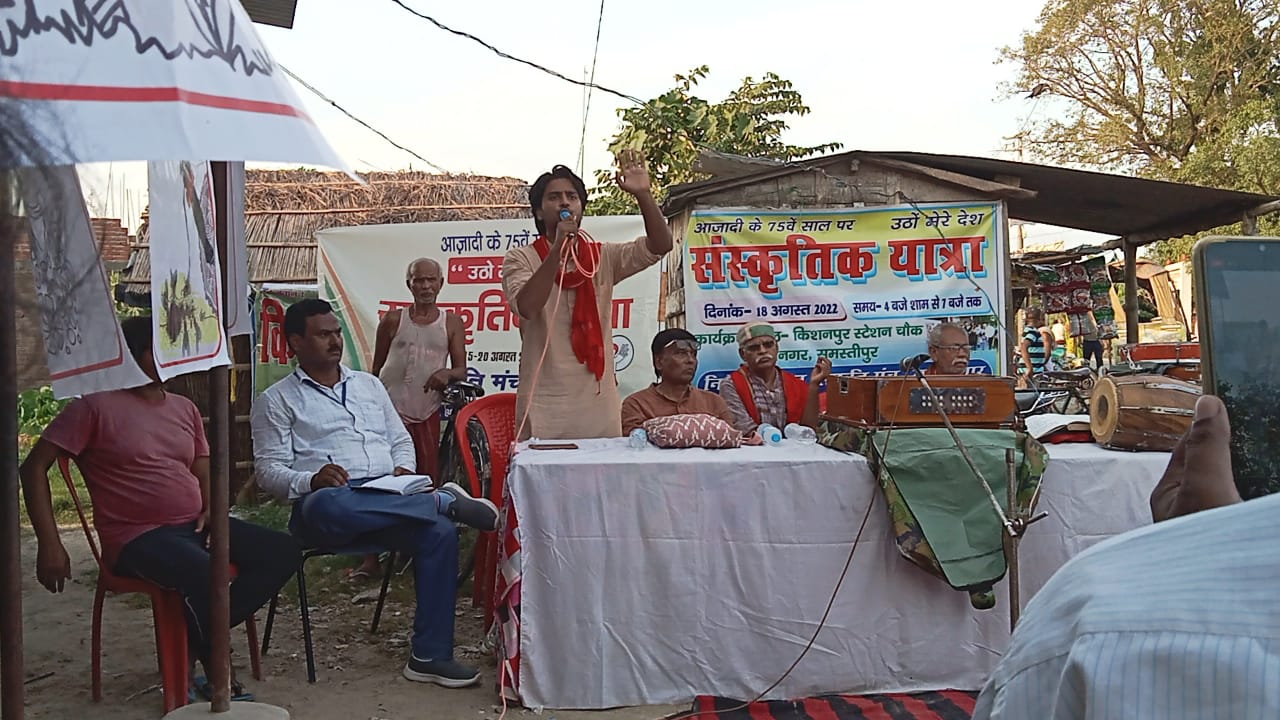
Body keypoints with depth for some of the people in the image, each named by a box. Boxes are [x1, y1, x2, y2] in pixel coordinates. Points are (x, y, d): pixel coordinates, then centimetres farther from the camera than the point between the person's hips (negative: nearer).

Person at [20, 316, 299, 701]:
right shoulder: (96, 405, -5)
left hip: (194, 525, 7)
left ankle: (194, 637, -5)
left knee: (284, 551, -12)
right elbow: (33, 467, -6)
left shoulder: (185, 408, 15)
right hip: (138, 538, -7)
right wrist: (49, 544, -14)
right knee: (204, 575, -36)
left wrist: (212, 508, 0)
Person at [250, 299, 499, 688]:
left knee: (440, 532, -28)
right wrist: (312, 480, -19)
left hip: (388, 499, 4)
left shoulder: (369, 384, 24)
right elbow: (269, 469, 2)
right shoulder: (277, 400, 10)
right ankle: (445, 501, -27)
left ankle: (430, 656, -19)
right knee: (330, 504, -43)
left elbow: (402, 440, 26)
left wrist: (403, 470, 2)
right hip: (325, 504, -4)